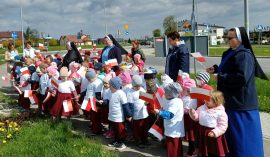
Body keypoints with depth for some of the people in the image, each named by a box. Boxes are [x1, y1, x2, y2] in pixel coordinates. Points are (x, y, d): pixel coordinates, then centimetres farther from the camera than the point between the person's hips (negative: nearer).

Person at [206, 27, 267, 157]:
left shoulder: (244, 55, -20)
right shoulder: (230, 53, 10)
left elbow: (242, 78, -29)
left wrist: (220, 77, -21)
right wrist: (215, 69, 7)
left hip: (241, 102, -10)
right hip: (232, 99, 10)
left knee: (242, 133, 0)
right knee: (232, 131, 19)